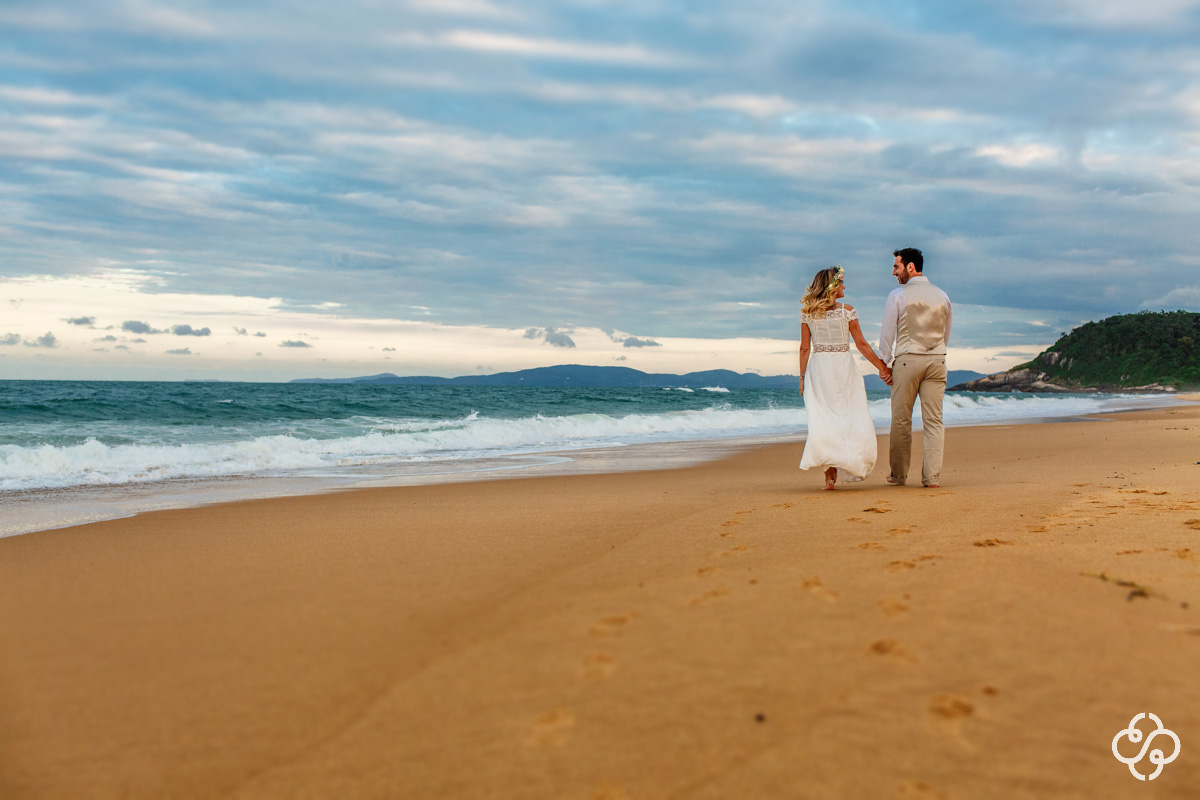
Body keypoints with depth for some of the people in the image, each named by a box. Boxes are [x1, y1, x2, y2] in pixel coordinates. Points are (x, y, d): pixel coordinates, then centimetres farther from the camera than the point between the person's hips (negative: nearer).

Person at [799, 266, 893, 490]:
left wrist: (802, 378, 8)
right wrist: (882, 367, 6)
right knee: (852, 415, 7)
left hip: (818, 368, 2)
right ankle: (851, 463, 0)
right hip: (843, 366, -2)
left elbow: (804, 349, 3)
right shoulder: (847, 311, -4)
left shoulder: (807, 313, 3)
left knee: (822, 416, 3)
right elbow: (861, 344, -2)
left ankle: (830, 473, -1)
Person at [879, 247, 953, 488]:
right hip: (937, 360, 4)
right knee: (933, 420, 3)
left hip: (907, 360, -4)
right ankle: (932, 476, -1)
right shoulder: (942, 296, 10)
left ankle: (898, 475, 11)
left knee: (901, 420, 4)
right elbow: (946, 335, 17)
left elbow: (887, 333, -2)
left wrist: (884, 363, 7)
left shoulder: (898, 295, -4)